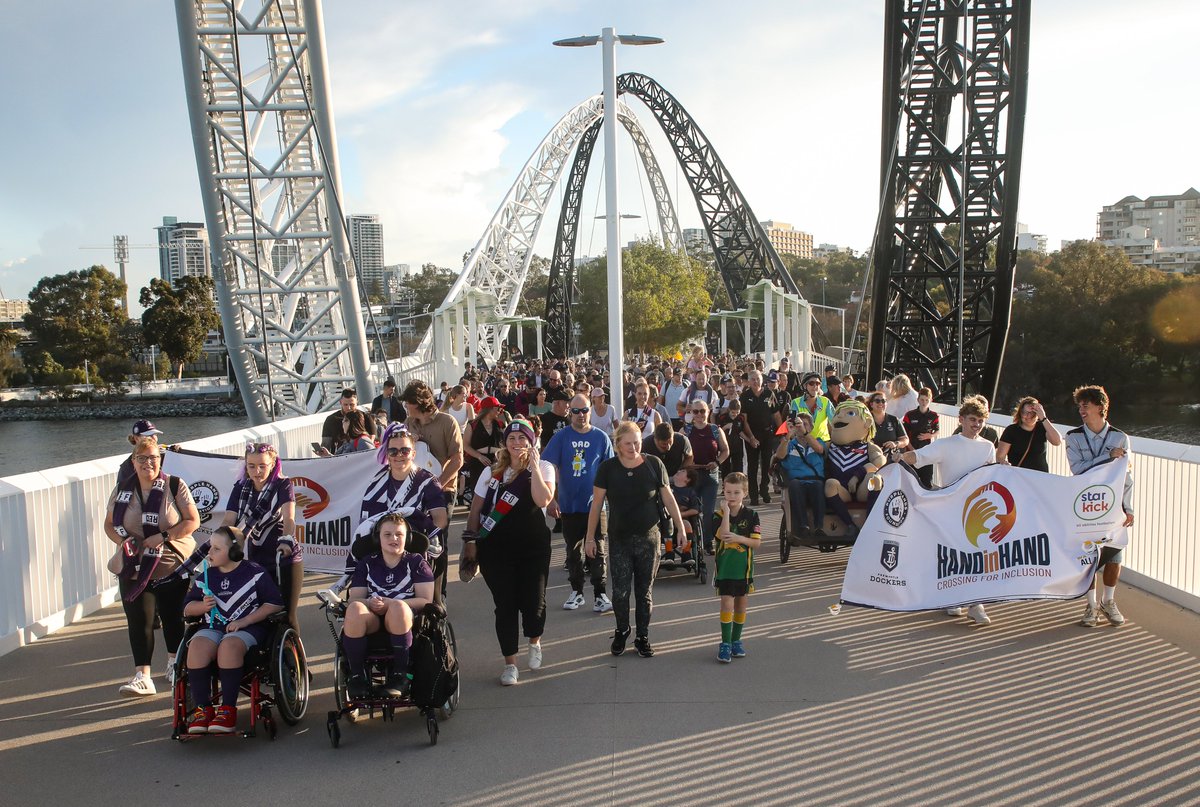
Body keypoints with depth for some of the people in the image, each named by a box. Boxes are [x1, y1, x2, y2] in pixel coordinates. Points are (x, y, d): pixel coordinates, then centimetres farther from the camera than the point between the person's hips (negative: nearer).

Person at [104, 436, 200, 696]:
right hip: (134, 567, 2)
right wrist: (123, 541, -9)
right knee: (139, 621, -3)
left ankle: (174, 664, 32)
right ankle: (142, 676, 0)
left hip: (173, 566, -2)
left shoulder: (175, 486, -5)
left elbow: (193, 521, -6)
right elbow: (109, 524, 11)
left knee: (172, 617, 10)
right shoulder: (122, 489, 5)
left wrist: (163, 536, -19)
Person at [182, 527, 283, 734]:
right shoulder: (206, 576, 13)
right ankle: (203, 708, -22)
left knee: (229, 645, -37)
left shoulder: (254, 572, 0)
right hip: (213, 628, 4)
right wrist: (203, 606, -5)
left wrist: (244, 620, -12)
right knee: (197, 646, -30)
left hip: (248, 628, -4)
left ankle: (228, 709, -28)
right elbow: (187, 609, 20)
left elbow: (276, 604, -3)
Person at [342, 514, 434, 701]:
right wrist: (370, 603, -16)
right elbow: (354, 599, 8)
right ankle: (356, 675, -19)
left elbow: (426, 600, -1)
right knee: (355, 609, -32)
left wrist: (389, 604, -14)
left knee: (398, 607, -38)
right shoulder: (366, 564, 19)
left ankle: (400, 675, -24)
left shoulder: (416, 562, 11)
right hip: (372, 622, 2)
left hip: (405, 620, -2)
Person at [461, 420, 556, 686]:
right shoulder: (492, 472, 9)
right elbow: (476, 508, 10)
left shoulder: (544, 468, 0)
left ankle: (534, 642, 29)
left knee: (533, 601, -5)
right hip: (496, 548, 2)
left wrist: (533, 466, -17)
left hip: (533, 547, -1)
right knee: (505, 605, 1)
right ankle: (510, 664, 15)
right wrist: (470, 540, 4)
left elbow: (543, 500, -18)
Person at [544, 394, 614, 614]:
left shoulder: (601, 437, -1)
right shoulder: (561, 437, -1)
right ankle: (576, 591, 24)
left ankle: (600, 594, 7)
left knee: (597, 551, 0)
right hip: (568, 504, 1)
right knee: (573, 551, 12)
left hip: (594, 504, -1)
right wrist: (551, 498, -11)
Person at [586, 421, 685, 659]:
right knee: (620, 591, 2)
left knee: (645, 591, 9)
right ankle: (621, 631, 27)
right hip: (619, 540, 0)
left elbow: (668, 498, 2)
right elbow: (596, 503, 0)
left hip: (648, 539, 0)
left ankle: (643, 637, 24)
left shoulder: (654, 464, -5)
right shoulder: (608, 468, -5)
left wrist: (681, 528, 0)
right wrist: (590, 537, 1)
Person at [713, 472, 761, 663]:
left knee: (741, 604, 11)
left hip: (744, 568, 2)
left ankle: (736, 640, 26)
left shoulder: (751, 515, -2)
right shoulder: (720, 514, -5)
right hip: (725, 567, -2)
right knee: (727, 603, -7)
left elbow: (757, 542, -6)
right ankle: (725, 643, 0)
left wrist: (739, 538, -21)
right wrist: (726, 511, -22)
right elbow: (723, 535, -23)